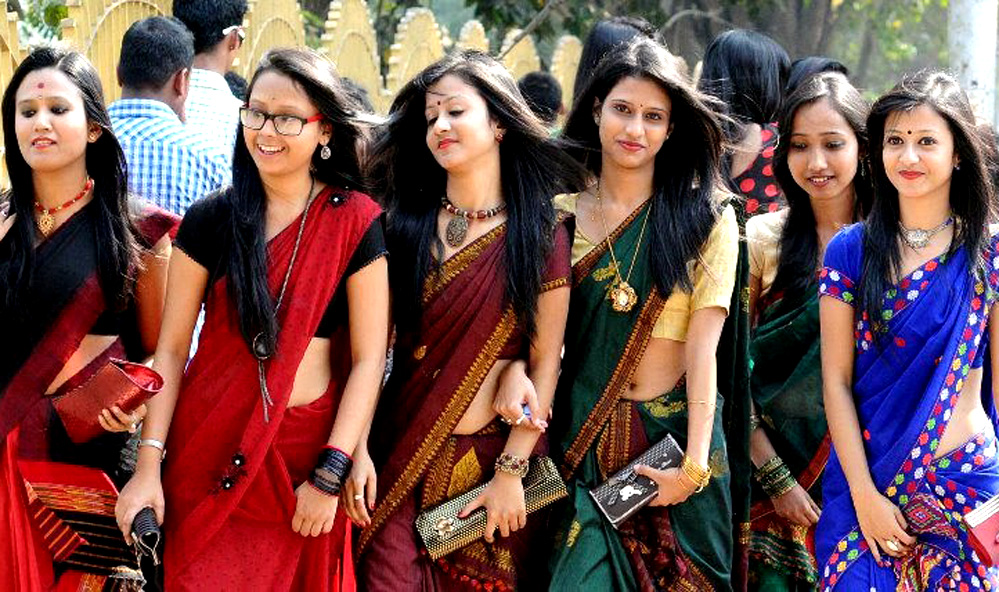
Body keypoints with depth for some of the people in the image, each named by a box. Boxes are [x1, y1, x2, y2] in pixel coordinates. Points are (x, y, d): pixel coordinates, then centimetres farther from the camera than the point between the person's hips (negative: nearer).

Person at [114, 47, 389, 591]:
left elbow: (368, 358, -4)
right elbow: (171, 348, 1)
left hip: (306, 452, -1)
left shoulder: (356, 221, -4)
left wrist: (330, 475, -10)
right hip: (209, 453, 1)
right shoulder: (210, 219, 0)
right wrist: (148, 463, -6)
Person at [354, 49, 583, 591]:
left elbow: (545, 364, -3)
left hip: (493, 457, -1)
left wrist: (511, 471, -8)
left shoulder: (542, 235, -1)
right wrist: (358, 449, -8)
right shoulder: (405, 225, 3)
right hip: (401, 459, 1)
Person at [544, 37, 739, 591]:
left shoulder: (705, 219, -3)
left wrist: (693, 465, -15)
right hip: (581, 436, 2)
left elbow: (703, 344, -9)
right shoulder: (562, 214, 5)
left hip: (675, 435, -1)